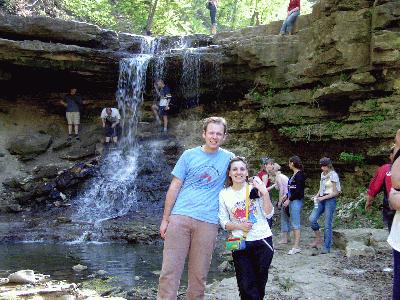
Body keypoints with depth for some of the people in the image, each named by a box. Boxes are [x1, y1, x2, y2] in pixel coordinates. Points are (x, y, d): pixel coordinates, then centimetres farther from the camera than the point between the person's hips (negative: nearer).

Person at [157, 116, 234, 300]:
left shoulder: (228, 158, 8)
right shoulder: (189, 155, 6)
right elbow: (174, 187, 6)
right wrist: (165, 219, 3)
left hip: (208, 223, 1)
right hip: (180, 217, 0)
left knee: (199, 274, 6)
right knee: (170, 270, -4)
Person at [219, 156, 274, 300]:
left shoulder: (255, 189, -2)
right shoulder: (224, 194, 1)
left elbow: (268, 214, -3)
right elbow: (224, 222, 4)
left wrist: (265, 193, -15)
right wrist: (239, 226, -14)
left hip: (263, 241, 0)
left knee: (260, 283, 11)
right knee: (247, 286, -3)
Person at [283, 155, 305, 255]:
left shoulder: (299, 175, -13)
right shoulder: (294, 174, 14)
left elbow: (298, 190, -19)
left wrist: (289, 200, -16)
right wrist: (287, 198, 12)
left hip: (296, 201, -9)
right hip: (292, 201, 9)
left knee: (296, 224, -6)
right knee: (294, 224, 11)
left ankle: (296, 247, -3)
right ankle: (296, 245, 16)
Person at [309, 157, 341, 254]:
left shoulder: (333, 175, -10)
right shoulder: (322, 174, 13)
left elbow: (335, 192, -11)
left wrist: (323, 198, -17)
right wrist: (317, 196, 4)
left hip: (330, 200, -7)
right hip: (321, 200, 7)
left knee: (328, 225, -4)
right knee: (312, 219, -8)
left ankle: (326, 247, 4)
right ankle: (318, 240, 9)